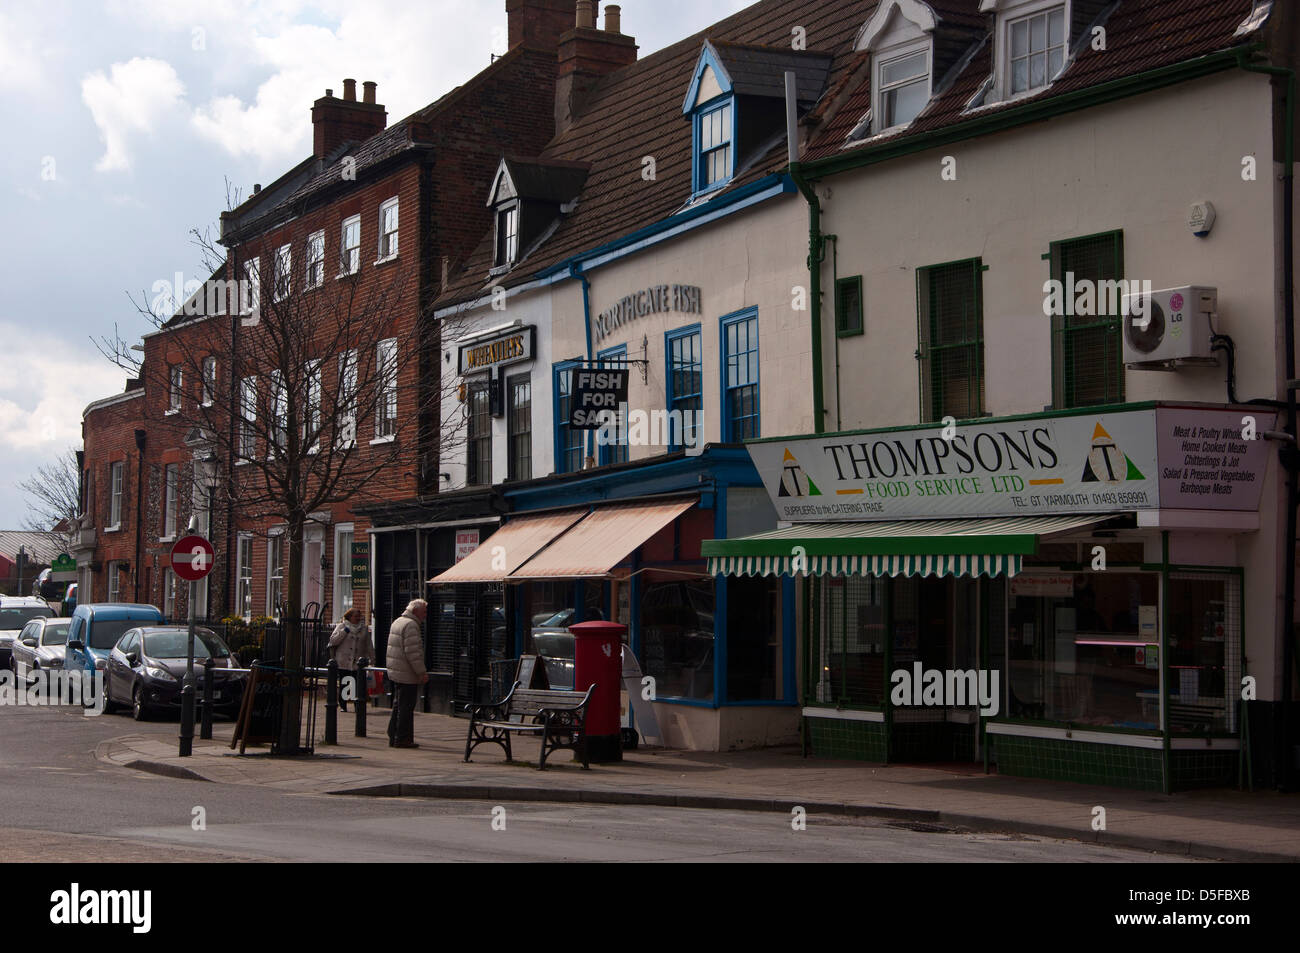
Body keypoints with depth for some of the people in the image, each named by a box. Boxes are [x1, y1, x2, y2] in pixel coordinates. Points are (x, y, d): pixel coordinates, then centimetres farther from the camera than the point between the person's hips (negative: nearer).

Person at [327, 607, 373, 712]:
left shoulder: (364, 628, 13)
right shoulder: (341, 626, 6)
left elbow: (369, 645, 17)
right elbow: (333, 640, -2)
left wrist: (372, 658, 13)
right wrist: (344, 632, -11)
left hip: (358, 663, 1)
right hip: (343, 663, -1)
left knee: (359, 686, -7)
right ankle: (342, 706, 12)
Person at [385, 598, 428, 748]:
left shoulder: (398, 621, 17)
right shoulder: (411, 625, -16)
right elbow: (413, 652, -22)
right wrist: (422, 672, -17)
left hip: (395, 672, 10)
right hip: (407, 675, -10)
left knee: (398, 705, 15)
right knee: (406, 708, -5)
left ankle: (393, 738, 18)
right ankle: (402, 739, -3)